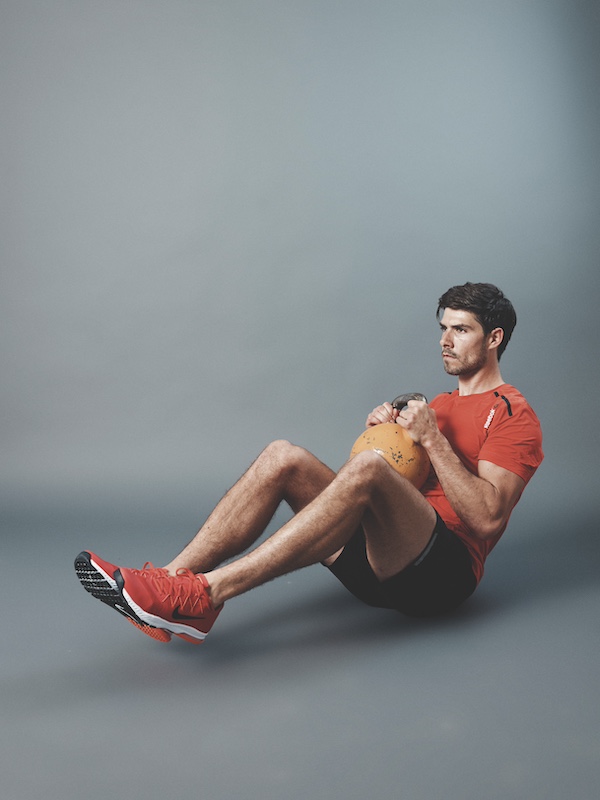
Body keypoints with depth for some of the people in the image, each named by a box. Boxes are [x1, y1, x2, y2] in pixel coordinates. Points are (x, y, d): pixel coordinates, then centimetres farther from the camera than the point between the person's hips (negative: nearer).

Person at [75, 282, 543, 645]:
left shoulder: (512, 414, 2)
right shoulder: (439, 405, 26)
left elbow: (487, 518, -13)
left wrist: (433, 439, -15)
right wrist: (378, 431, 3)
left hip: (444, 570, -7)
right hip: (380, 569, 7)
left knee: (365, 469, -36)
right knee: (284, 458, -13)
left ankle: (206, 594, -40)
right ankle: (174, 577, -23)